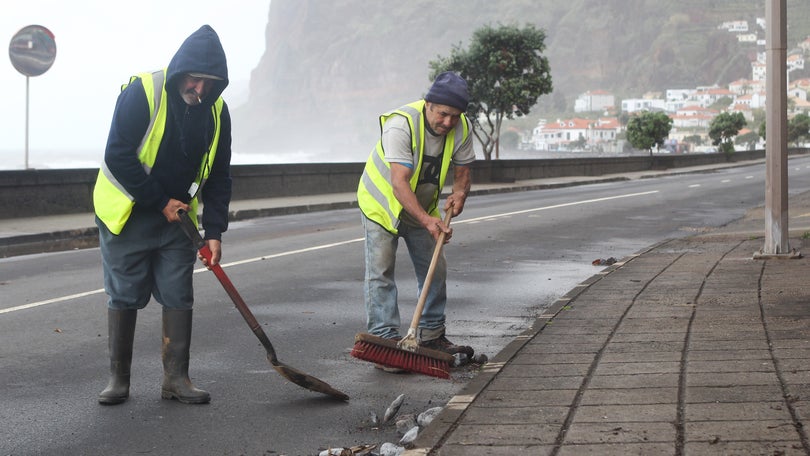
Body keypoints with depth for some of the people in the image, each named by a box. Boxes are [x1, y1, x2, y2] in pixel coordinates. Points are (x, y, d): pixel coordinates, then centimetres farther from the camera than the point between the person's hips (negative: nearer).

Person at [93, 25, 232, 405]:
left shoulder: (215, 110, -3)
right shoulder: (141, 93, -19)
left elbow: (218, 176, 3)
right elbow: (118, 158, -19)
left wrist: (214, 232, -4)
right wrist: (161, 201, -16)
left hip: (177, 216, 4)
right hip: (126, 214, -4)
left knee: (179, 297, 1)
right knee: (124, 297, 2)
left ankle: (176, 378, 8)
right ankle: (118, 379, 13)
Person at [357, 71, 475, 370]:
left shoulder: (462, 128, -15)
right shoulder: (401, 124, -34)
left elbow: (462, 171, -1)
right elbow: (399, 183, -41)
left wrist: (459, 192, -25)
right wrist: (427, 221, -50)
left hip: (423, 208, 6)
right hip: (382, 203, -6)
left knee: (435, 269, 8)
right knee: (380, 273, -11)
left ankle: (431, 335, 21)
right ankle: (384, 341, -11)